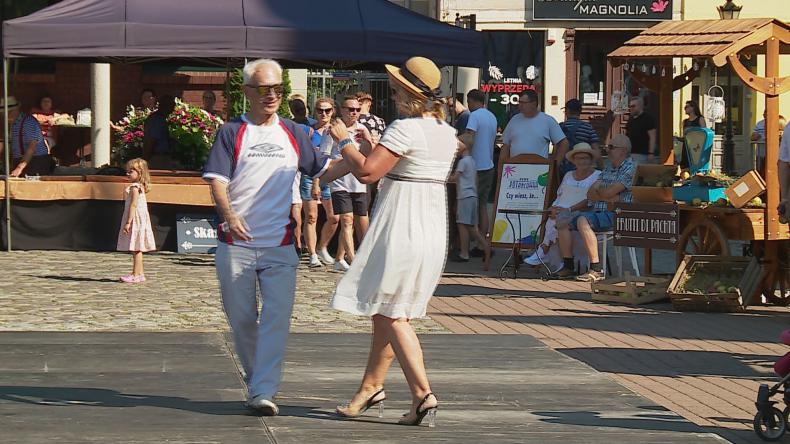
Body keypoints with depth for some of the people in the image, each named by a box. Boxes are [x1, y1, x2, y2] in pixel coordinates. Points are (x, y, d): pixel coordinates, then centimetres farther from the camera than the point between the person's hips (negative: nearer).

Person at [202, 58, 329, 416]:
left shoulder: (292, 134, 13)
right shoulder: (231, 133, 3)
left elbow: (322, 170, 20)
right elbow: (217, 179, -6)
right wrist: (229, 215, -24)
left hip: (280, 245, 1)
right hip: (236, 243, -1)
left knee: (276, 316, -13)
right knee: (241, 319, 6)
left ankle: (264, 392, -17)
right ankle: (257, 382, 23)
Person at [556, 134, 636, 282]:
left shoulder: (630, 168, -6)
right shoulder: (608, 169, 21)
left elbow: (608, 192, -15)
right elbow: (590, 194, 11)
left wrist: (598, 191, 7)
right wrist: (608, 197, -7)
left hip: (616, 215, -9)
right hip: (598, 212, 9)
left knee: (583, 221, -33)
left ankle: (596, 269, -33)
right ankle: (568, 266, 5)